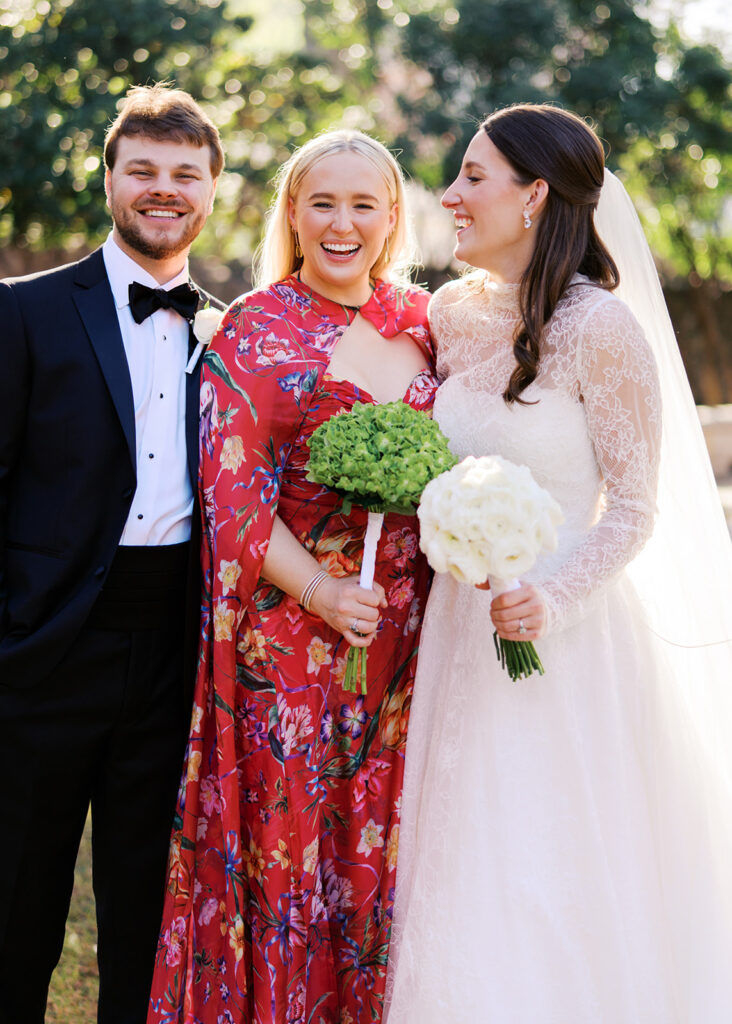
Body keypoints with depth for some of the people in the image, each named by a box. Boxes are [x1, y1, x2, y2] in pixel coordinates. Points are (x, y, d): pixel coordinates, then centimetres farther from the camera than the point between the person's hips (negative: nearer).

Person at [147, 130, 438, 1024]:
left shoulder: (421, 320, 9)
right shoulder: (255, 331, -5)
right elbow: (232, 492, -10)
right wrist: (320, 591, -18)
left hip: (407, 628, 4)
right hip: (294, 624, -4)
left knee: (384, 843, 10)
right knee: (287, 838, 3)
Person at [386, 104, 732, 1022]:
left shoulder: (600, 330, -13)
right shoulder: (450, 315, 6)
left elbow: (635, 509, -11)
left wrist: (553, 600, -24)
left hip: (568, 634, -6)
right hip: (461, 628, 6)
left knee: (551, 895, 1)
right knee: (464, 885, 12)